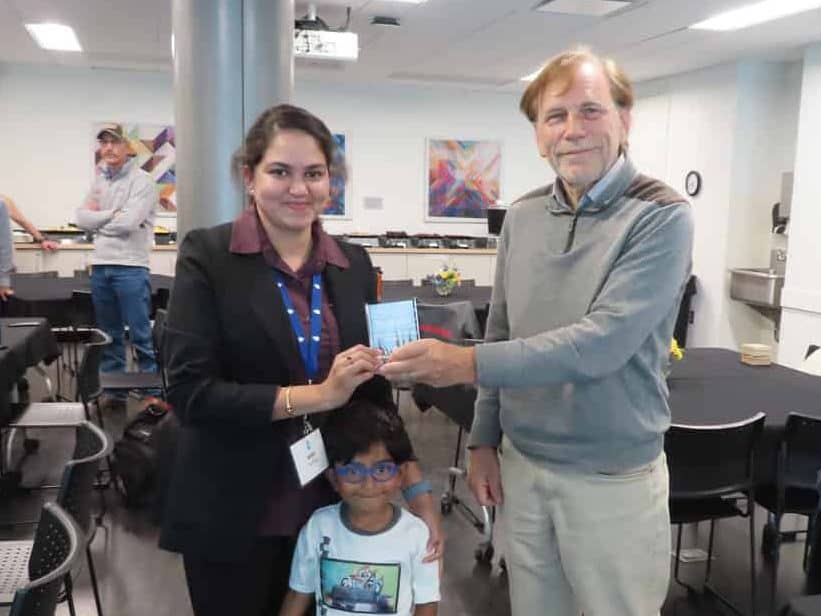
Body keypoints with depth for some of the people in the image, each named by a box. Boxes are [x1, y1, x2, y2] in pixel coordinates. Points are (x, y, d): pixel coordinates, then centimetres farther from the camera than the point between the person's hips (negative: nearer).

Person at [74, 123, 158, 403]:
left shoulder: (142, 181, -6)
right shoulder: (99, 181, 14)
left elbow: (128, 223, -17)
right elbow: (82, 218, 6)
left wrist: (98, 218, -1)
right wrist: (112, 213, -7)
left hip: (131, 268, -7)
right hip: (100, 266, 7)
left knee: (141, 336, -3)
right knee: (108, 335, 14)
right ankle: (112, 388, 24)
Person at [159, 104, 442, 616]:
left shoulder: (354, 263, 3)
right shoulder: (208, 256, -9)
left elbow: (375, 392, 6)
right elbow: (190, 392, -16)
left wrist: (415, 484, -1)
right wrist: (319, 394, -21)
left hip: (331, 507, 4)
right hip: (233, 516, -3)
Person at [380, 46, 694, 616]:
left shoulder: (661, 217, -15)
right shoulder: (522, 216, 2)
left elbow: (600, 344, -25)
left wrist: (466, 364, -26)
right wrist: (484, 439, 8)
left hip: (614, 477, -4)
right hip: (522, 463, 5)